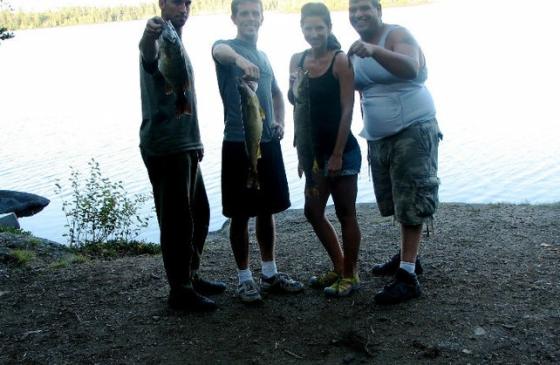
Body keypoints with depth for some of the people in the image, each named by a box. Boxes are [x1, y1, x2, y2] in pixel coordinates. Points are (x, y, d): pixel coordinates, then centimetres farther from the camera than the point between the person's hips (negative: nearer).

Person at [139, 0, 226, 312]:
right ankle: (180, 290, 8)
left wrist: (195, 141, 25)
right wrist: (150, 34, -60)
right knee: (177, 220, -3)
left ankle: (191, 276, 29)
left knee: (198, 213, 16)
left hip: (185, 146, 10)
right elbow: (149, 55, -38)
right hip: (165, 148, -10)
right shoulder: (161, 42, -11)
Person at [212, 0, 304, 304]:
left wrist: (280, 122, 11)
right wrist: (240, 58, -54)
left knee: (267, 210, 12)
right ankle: (245, 279, 13)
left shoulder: (263, 56, 16)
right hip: (239, 144, -6)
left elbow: (276, 93, 30)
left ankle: (270, 274, 24)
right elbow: (220, 50, -31)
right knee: (241, 215, 1)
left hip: (268, 143, 6)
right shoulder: (227, 46, -4)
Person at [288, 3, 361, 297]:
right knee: (313, 212, 11)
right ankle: (339, 268, 29)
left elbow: (347, 110, -13)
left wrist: (338, 154, -16)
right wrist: (293, 86, -9)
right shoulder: (298, 60, 7)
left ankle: (350, 275, 19)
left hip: (342, 150, -7)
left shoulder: (340, 60, -10)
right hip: (315, 149, 7)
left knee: (345, 212, 3)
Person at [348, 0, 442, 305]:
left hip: (413, 131, -7)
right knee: (396, 201, 15)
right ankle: (407, 256, 31)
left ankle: (408, 277, -3)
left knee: (410, 203, -6)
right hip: (379, 138, 7)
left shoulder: (397, 35, -10)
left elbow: (411, 68, -31)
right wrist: (368, 131, 19)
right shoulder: (357, 49, 12)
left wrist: (373, 50, -45)